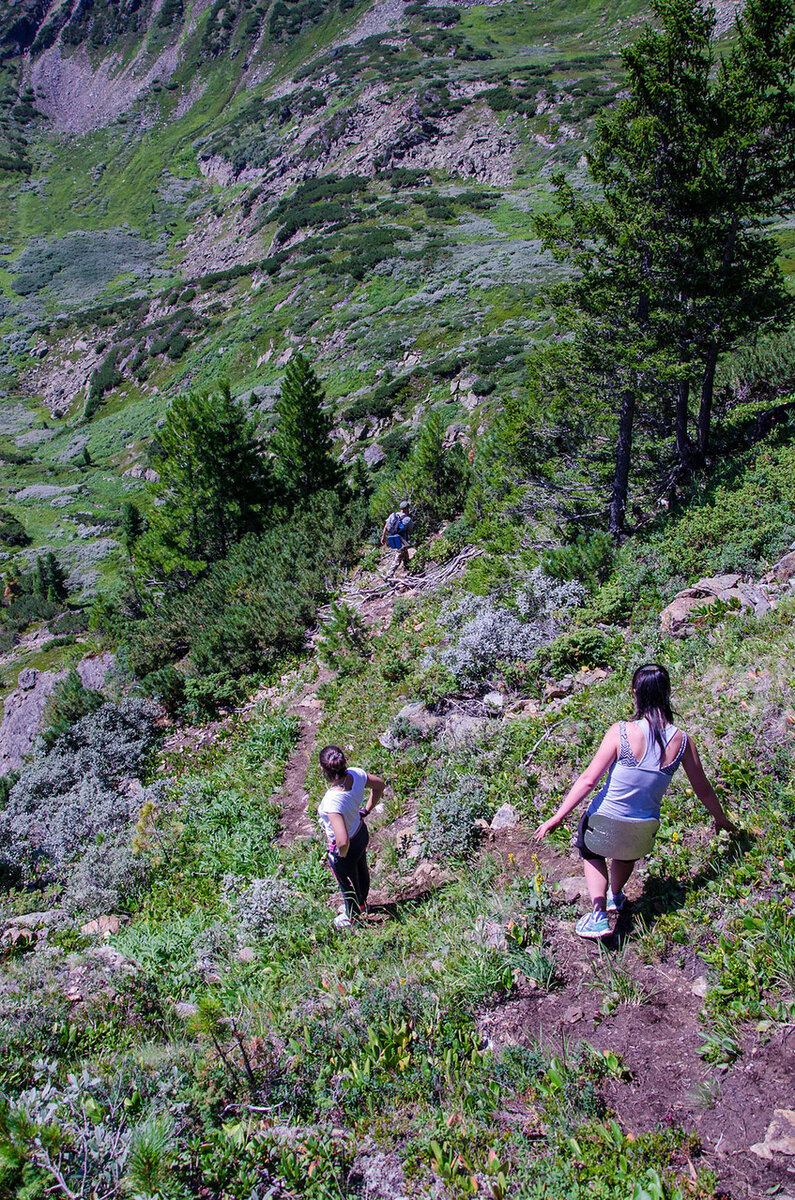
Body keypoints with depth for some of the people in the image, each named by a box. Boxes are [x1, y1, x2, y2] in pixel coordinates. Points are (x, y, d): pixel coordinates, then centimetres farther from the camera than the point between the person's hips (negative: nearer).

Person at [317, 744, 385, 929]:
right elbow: (380, 785, -3)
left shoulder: (331, 802, -43)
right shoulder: (356, 774, -24)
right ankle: (361, 904, 65)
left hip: (344, 850, -6)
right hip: (362, 832, 7)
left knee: (348, 886, 26)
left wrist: (342, 853, -24)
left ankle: (353, 917, 56)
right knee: (361, 872, 35)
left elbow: (343, 841, -46)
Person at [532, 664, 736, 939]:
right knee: (628, 854, 36)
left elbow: (588, 780, -22)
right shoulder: (682, 741, -13)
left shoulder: (622, 732, -23)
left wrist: (557, 817, -14)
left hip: (605, 821, -3)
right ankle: (615, 896, 58)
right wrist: (720, 819, 22)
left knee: (591, 854, 29)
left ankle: (599, 915, 16)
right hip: (644, 829, 3)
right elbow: (703, 789, 2)